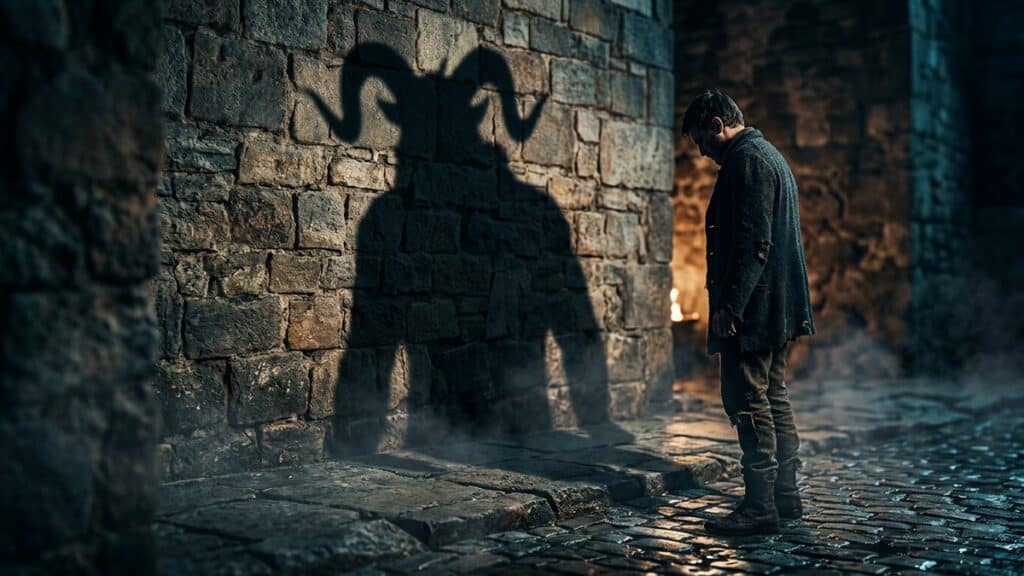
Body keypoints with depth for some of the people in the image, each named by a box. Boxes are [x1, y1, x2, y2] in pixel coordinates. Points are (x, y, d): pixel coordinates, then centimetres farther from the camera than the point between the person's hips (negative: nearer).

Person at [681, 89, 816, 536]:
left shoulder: (746, 160, -12)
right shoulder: (769, 156, 20)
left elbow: (752, 242, -22)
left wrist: (729, 306, -22)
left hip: (752, 308, -11)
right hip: (776, 306, 11)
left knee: (748, 402, -7)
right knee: (774, 398, 14)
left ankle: (759, 507, -3)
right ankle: (785, 496, 21)